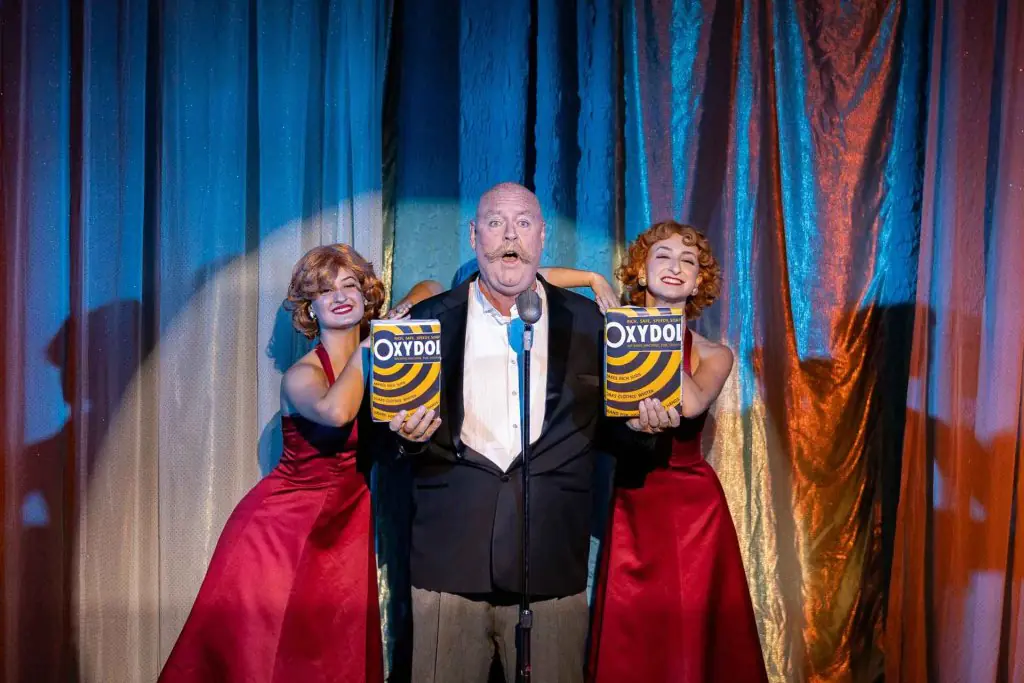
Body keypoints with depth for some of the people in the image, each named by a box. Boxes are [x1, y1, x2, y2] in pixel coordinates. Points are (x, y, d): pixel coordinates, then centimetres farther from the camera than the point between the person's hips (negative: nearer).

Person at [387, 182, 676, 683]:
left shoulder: (585, 320, 7)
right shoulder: (430, 318, 6)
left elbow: (604, 425, 11)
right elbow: (397, 422, 8)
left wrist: (638, 424, -9)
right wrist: (409, 434, -13)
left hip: (553, 566, 0)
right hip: (450, 560, 0)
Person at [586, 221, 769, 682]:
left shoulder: (713, 355, 4)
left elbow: (691, 404, -17)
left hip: (692, 506, 1)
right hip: (630, 506, -1)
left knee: (692, 640, 6)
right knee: (628, 645, 6)